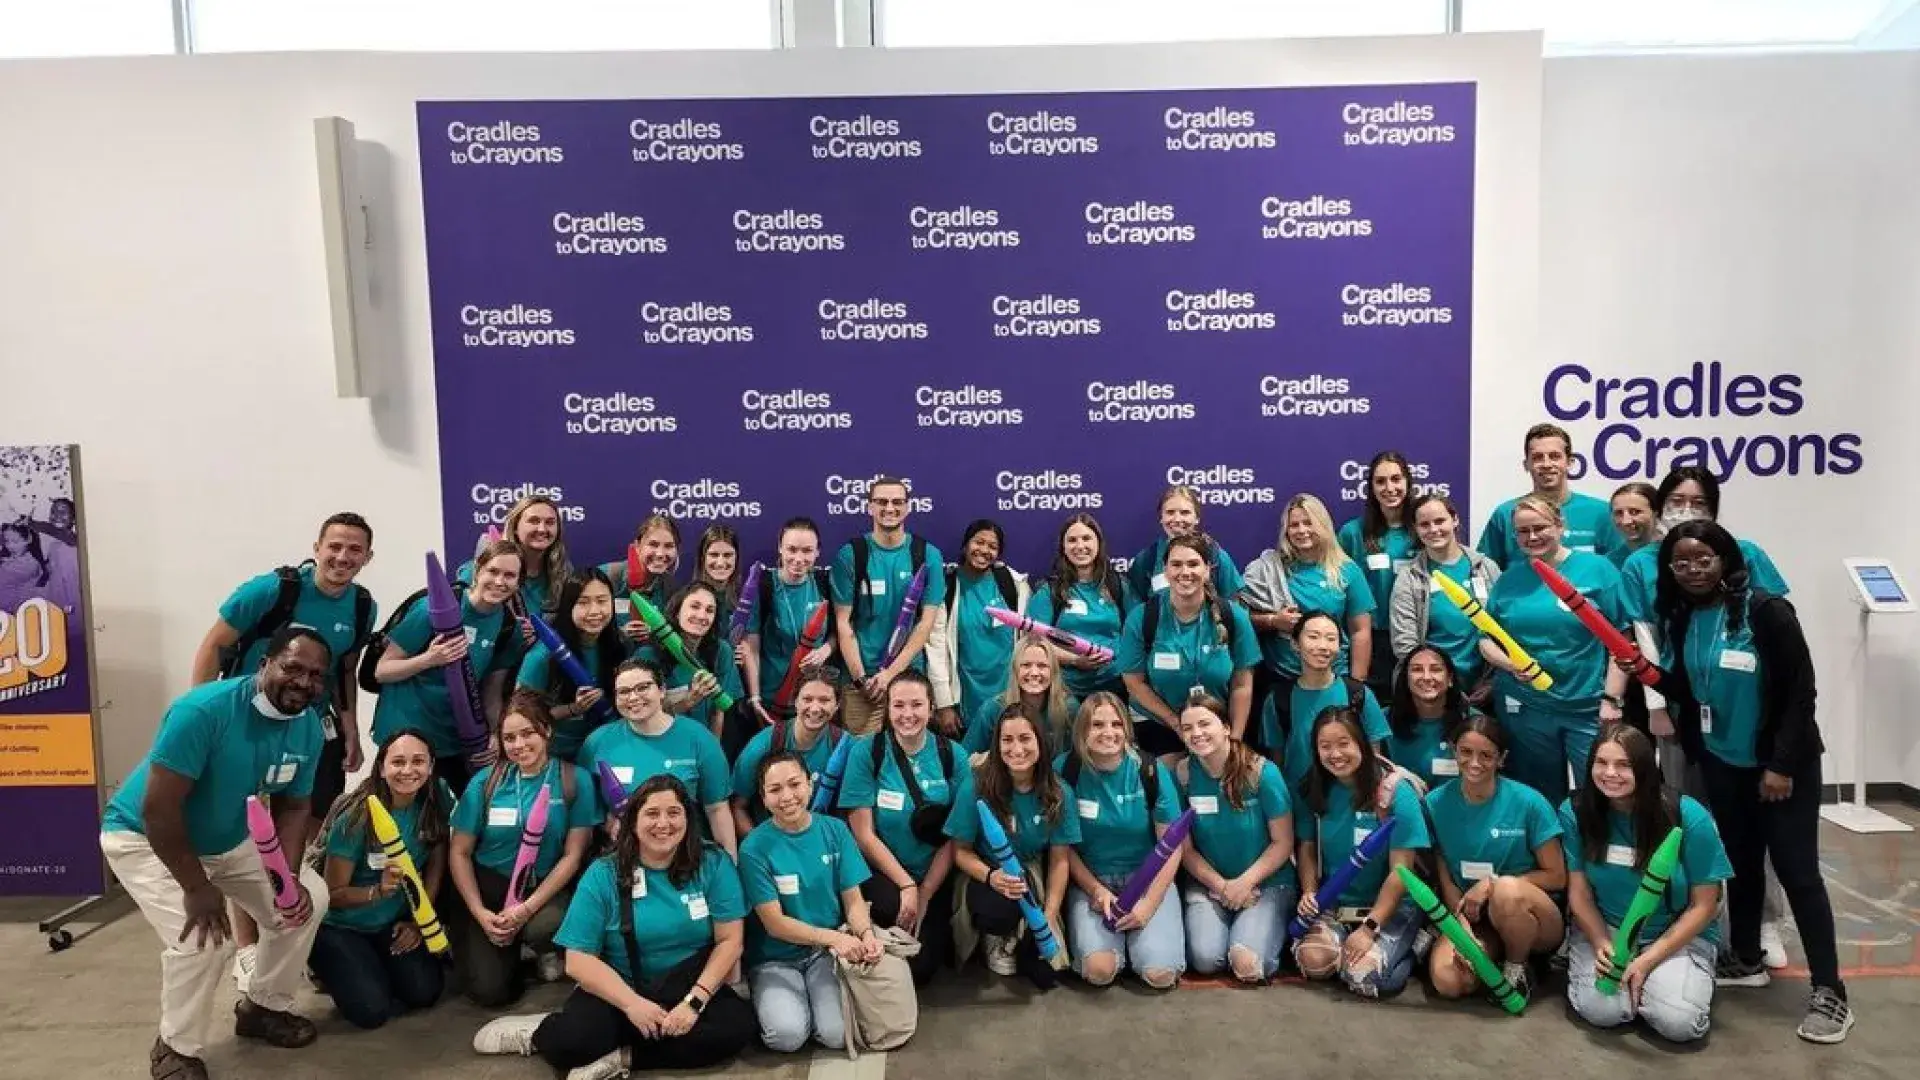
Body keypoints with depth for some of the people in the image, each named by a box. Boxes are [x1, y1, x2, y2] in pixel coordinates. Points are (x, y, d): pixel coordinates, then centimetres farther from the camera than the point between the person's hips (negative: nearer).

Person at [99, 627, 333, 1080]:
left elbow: (293, 808, -2)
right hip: (144, 839, -7)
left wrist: (287, 878, -17)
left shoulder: (308, 728, -13)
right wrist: (197, 887, -29)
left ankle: (263, 1007, 23)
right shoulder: (204, 710, -34)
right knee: (202, 940, -24)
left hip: (229, 839, 7)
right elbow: (157, 808, -33)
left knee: (308, 898, 1)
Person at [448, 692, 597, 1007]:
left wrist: (528, 908, -16)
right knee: (489, 991, -14)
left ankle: (545, 949, 4)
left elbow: (573, 855, -7)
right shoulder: (485, 782, -6)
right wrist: (480, 914, -11)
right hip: (487, 885, 1)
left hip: (545, 887, 0)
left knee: (546, 926, -34)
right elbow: (460, 853, -1)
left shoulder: (575, 781, -8)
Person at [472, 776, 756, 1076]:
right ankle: (541, 1034, 5)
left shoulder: (714, 865, -5)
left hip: (693, 987, 1)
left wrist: (694, 1001, -20)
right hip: (618, 988, -1)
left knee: (739, 1026, -29)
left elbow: (730, 941, -6)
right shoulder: (603, 874, -5)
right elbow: (579, 960, -7)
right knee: (568, 1042, -31)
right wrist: (632, 1004, -21)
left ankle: (620, 1056, -19)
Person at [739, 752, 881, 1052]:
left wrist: (866, 933, -23)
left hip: (828, 954, 2)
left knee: (838, 1034, -21)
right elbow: (774, 923, -12)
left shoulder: (834, 830, -2)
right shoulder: (755, 847, -12)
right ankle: (772, 1002, 6)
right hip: (776, 959, -2)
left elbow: (853, 899, -1)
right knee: (789, 1035, -27)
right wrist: (833, 937, -24)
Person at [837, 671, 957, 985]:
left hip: (934, 877, 2)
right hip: (879, 873, -2)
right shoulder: (867, 751, -10)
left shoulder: (951, 755, -4)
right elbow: (863, 834, -9)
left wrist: (924, 895, -9)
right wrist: (906, 885, -13)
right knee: (893, 906, -33)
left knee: (921, 967, -11)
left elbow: (954, 837, -3)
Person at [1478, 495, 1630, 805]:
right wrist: (1510, 664, -11)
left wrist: (1611, 699, -10)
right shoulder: (1509, 579, 6)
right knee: (1542, 800, 13)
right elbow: (1486, 638, 9)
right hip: (1523, 708, 3)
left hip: (1588, 709, -2)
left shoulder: (1597, 569, -3)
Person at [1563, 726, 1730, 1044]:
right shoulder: (1575, 812, -13)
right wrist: (1601, 945, -22)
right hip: (1602, 929, 0)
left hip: (1679, 934, 0)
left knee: (1679, 1023, -24)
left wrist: (1648, 960, -16)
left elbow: (1704, 905, -9)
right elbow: (1579, 890, -5)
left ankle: (1653, 978, 10)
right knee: (1602, 1011, -25)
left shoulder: (1690, 818, -17)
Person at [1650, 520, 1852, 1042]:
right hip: (1722, 763, 5)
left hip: (1783, 763, -5)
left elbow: (1800, 691, -17)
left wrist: (1782, 764, -19)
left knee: (1797, 871, -3)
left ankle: (1830, 991, 4)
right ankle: (1746, 961, 29)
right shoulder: (1683, 619, 0)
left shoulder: (1765, 610, -17)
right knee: (1740, 862, 15)